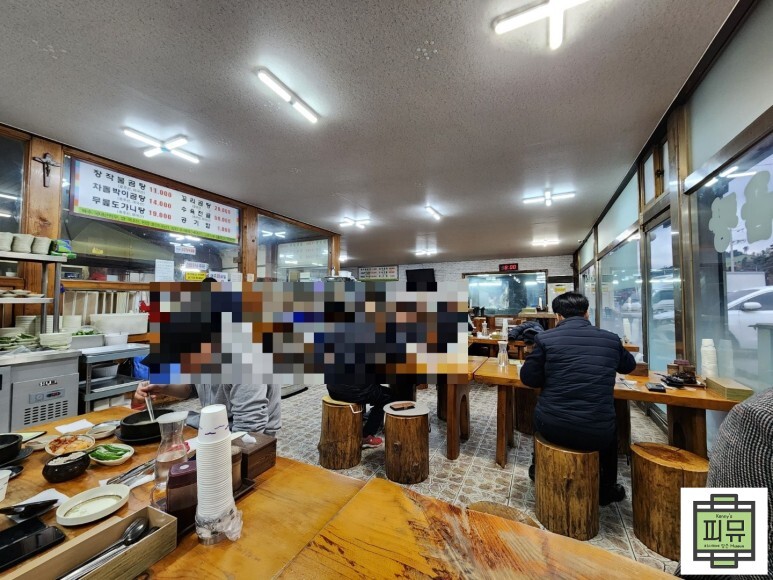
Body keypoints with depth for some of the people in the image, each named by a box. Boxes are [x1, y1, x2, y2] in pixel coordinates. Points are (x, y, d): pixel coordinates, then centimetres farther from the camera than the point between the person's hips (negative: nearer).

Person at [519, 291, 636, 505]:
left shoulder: (545, 338, -9)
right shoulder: (611, 339, 1)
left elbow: (527, 378, -1)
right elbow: (629, 365, 23)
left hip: (553, 427, -1)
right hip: (596, 433, 2)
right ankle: (607, 489, 48)